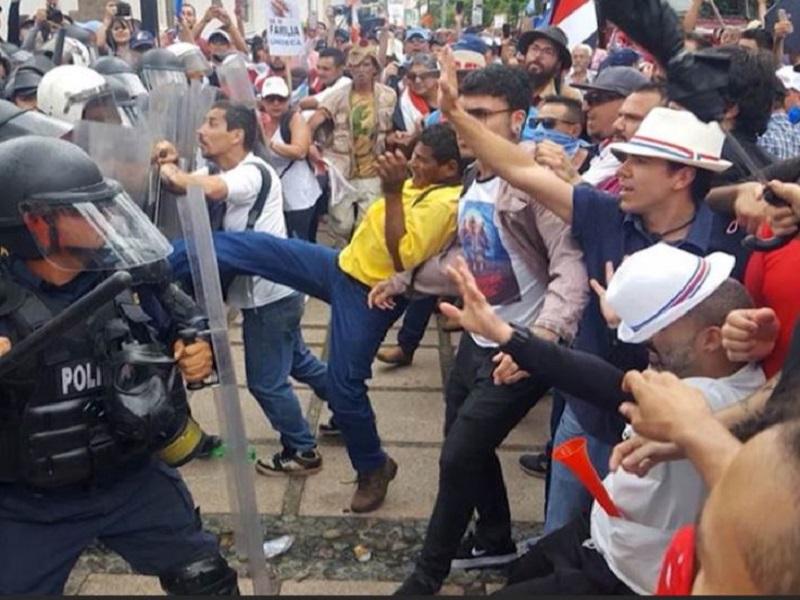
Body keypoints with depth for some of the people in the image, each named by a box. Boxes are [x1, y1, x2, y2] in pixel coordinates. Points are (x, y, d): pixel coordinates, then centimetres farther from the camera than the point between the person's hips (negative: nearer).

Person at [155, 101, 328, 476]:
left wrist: (170, 172, -25)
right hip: (272, 290, 10)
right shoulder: (223, 172, 10)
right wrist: (171, 164, -16)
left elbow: (209, 190, -42)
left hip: (269, 295, -10)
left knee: (266, 381, 2)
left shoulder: (254, 173, -23)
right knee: (296, 361, 24)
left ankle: (302, 452, 17)